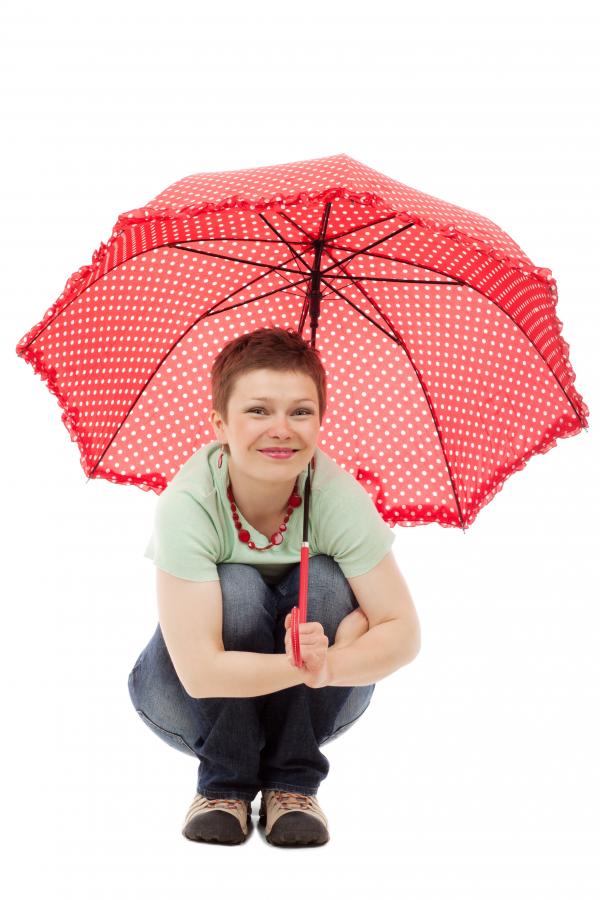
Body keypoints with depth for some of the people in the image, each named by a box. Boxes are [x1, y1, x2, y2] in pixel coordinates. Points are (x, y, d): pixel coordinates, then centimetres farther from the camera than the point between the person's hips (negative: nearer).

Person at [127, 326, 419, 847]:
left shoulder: (340, 497, -24)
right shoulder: (187, 505, -30)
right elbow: (200, 673, -34)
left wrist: (329, 665, -43)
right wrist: (301, 666, -47)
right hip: (191, 705, -2)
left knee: (325, 582, -25)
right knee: (237, 588, -29)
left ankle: (292, 784, -13)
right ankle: (224, 786, -12)